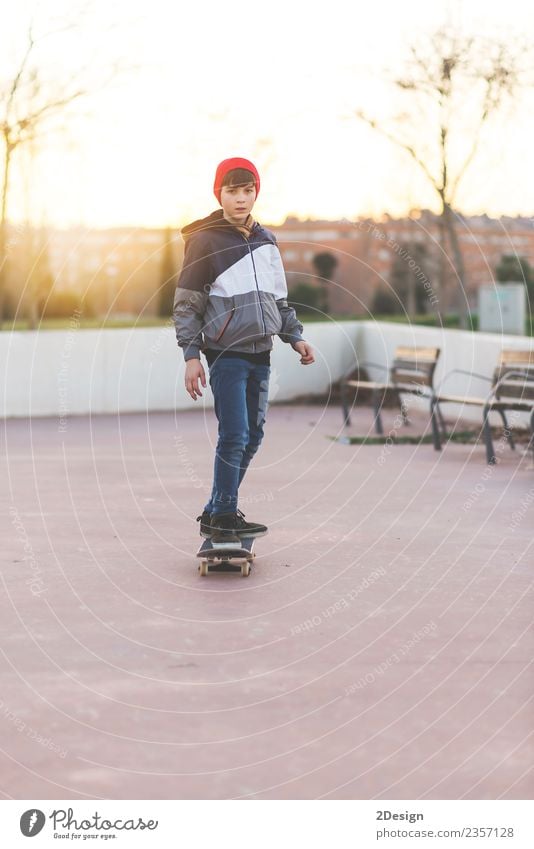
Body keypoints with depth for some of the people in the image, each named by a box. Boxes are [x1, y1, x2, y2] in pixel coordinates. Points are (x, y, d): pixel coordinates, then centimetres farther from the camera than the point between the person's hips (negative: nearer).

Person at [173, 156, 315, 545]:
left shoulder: (266, 240, 13)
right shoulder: (205, 240, -6)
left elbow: (279, 298, 21)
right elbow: (186, 305, -5)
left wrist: (295, 337, 12)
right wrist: (192, 356, -11)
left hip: (260, 353, 7)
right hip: (226, 353, -7)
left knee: (253, 435, 7)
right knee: (235, 435, -11)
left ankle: (217, 512, 17)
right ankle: (223, 515, -1)